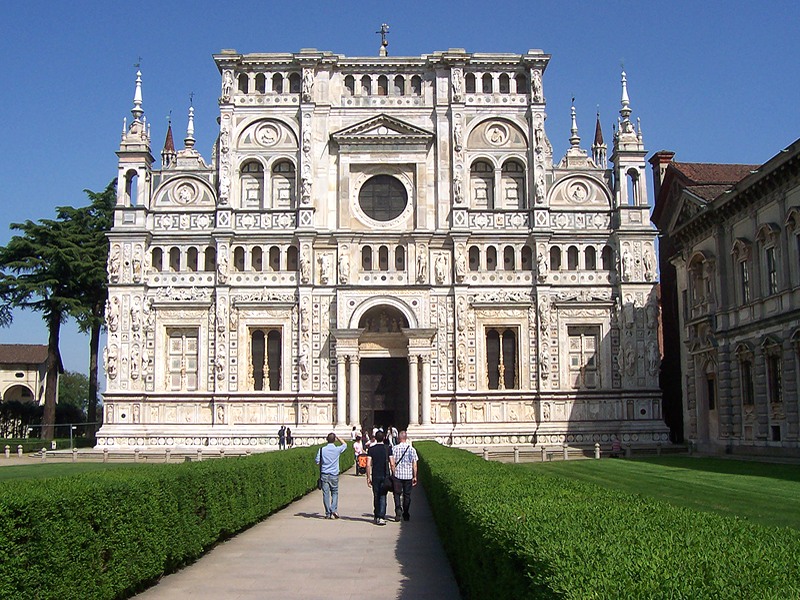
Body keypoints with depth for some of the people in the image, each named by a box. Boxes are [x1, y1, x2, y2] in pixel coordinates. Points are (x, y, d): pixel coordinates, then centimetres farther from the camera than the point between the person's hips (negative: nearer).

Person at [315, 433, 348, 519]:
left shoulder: (322, 449, -5)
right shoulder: (337, 449, -4)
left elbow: (317, 461, 1)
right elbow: (345, 445, 16)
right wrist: (338, 438, 18)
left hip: (324, 474, 0)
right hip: (334, 475, 0)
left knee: (325, 493, 3)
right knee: (335, 493, 12)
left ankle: (328, 513, 3)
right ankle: (334, 510, -4)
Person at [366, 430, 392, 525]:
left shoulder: (371, 449, -2)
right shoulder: (388, 449, -2)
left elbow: (368, 465, -6)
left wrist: (368, 477, 0)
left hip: (375, 476, 1)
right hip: (385, 475, -1)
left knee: (376, 496, 13)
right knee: (383, 496, -1)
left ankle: (376, 516, 21)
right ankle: (381, 517, -11)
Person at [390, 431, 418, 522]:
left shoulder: (394, 449, -6)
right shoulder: (412, 449, 0)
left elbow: (392, 464, -9)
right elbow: (414, 465, -1)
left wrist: (393, 474, 0)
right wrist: (415, 477, 5)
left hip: (397, 475, -2)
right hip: (409, 475, 2)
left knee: (397, 494, 8)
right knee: (407, 495, 11)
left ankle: (398, 510, -12)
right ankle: (405, 514, 15)